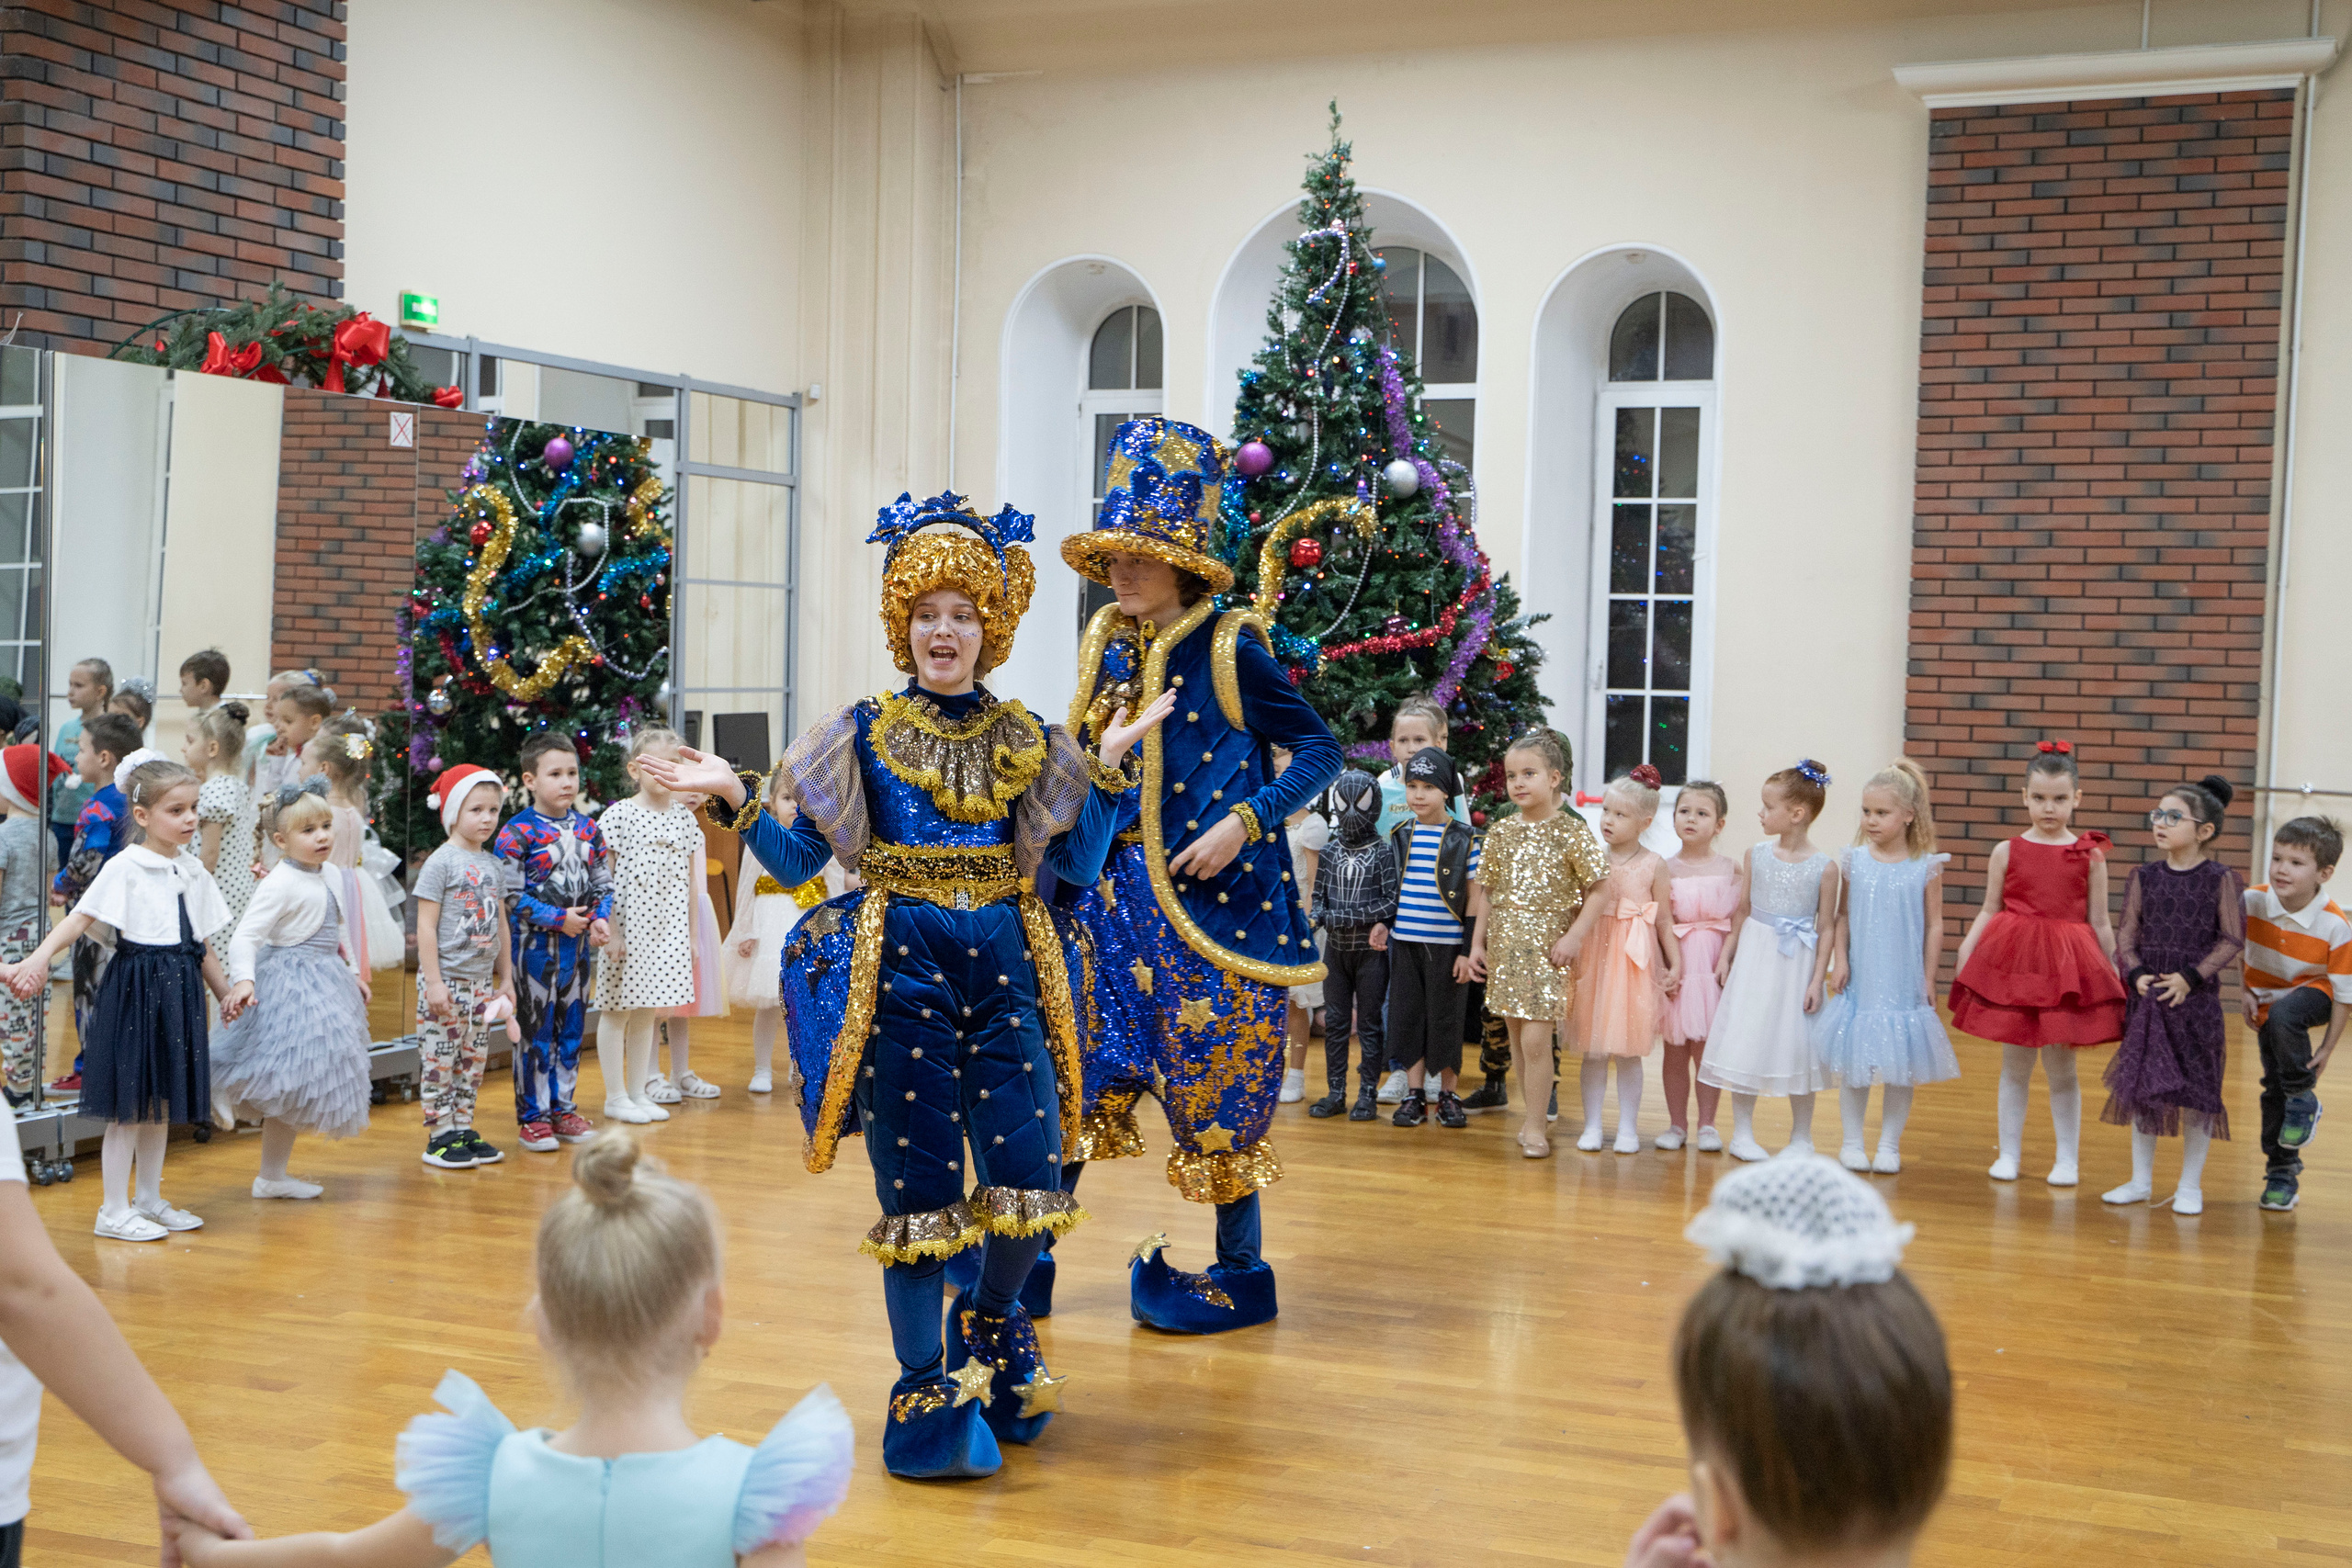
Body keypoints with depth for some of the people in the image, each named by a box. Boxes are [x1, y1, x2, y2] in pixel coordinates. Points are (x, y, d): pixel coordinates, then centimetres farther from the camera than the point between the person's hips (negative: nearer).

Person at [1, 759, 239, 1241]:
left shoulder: (193, 870, 10)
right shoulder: (125, 867, -10)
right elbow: (79, 918, -18)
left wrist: (226, 994, 17)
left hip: (178, 992, 6)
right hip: (135, 988, -6)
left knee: (162, 1101, 14)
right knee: (129, 1105, 0)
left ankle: (149, 1201, 26)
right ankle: (114, 1211, 9)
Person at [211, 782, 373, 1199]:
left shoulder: (331, 876, 7)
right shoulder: (280, 884, -19)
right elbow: (244, 936, -25)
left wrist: (353, 972, 23)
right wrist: (244, 980, -39)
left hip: (325, 983, 9)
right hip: (291, 984, -9)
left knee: (303, 1084, 14)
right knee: (290, 1082, -4)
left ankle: (277, 1172, 25)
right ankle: (270, 1177, 8)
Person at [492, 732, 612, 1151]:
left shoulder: (588, 828, 6)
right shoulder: (517, 833, -11)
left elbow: (603, 882, 12)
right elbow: (510, 894, -14)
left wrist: (600, 917, -7)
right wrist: (559, 918, -17)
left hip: (578, 943, 6)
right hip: (534, 943, -5)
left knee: (572, 1028, 12)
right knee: (535, 1031, 1)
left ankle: (563, 1107, 24)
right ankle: (533, 1116, 10)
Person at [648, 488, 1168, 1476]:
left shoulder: (1024, 740, 10)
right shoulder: (863, 734, 4)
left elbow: (1078, 866, 9)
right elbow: (797, 861, 3)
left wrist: (1108, 767, 4)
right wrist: (733, 798, -9)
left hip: (1005, 967, 2)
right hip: (898, 968, -2)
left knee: (1030, 1173, -3)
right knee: (918, 1184, 1)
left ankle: (989, 1323, 29)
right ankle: (927, 1396, 15)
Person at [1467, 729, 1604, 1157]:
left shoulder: (1572, 832, -6)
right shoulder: (1501, 833, 6)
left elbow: (1596, 891, -3)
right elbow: (1490, 893, 12)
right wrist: (1477, 942, 9)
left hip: (1549, 945, -4)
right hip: (1506, 945, 4)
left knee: (1536, 1039, -10)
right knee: (1517, 1037, 9)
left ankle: (1534, 1126, 0)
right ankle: (1529, 1112, 23)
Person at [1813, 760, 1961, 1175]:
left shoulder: (1925, 867, -5)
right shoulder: (1855, 861, -1)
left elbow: (1934, 924, 0)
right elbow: (1843, 916, 5)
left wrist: (1928, 977, -2)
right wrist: (1839, 961, -4)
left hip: (1903, 982, -1)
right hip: (1859, 981, 1)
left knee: (1901, 1068, 6)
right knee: (1853, 1064, 6)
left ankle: (1889, 1145, 17)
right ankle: (1851, 1142, 17)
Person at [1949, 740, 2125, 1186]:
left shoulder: (2089, 855, 2)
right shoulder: (2007, 851, 3)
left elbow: (2099, 924, 6)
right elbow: (1989, 912, 7)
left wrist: (2116, 974, 5)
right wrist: (1966, 949, -5)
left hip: (2070, 966, -1)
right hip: (2012, 963, 1)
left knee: (2060, 1067, 3)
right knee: (2014, 1065, 9)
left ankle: (2068, 1158, 17)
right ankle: (2009, 1153, 20)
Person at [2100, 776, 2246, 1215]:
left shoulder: (2221, 880, -4)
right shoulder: (2145, 877, 5)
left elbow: (2232, 940, -6)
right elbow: (2127, 935, 4)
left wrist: (2191, 977, -14)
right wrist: (2136, 973, -12)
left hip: (2196, 999, -3)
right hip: (2146, 998, 3)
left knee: (2196, 1089, 3)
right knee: (2141, 1085, 9)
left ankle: (2190, 1186, 16)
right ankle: (2141, 1181, 21)